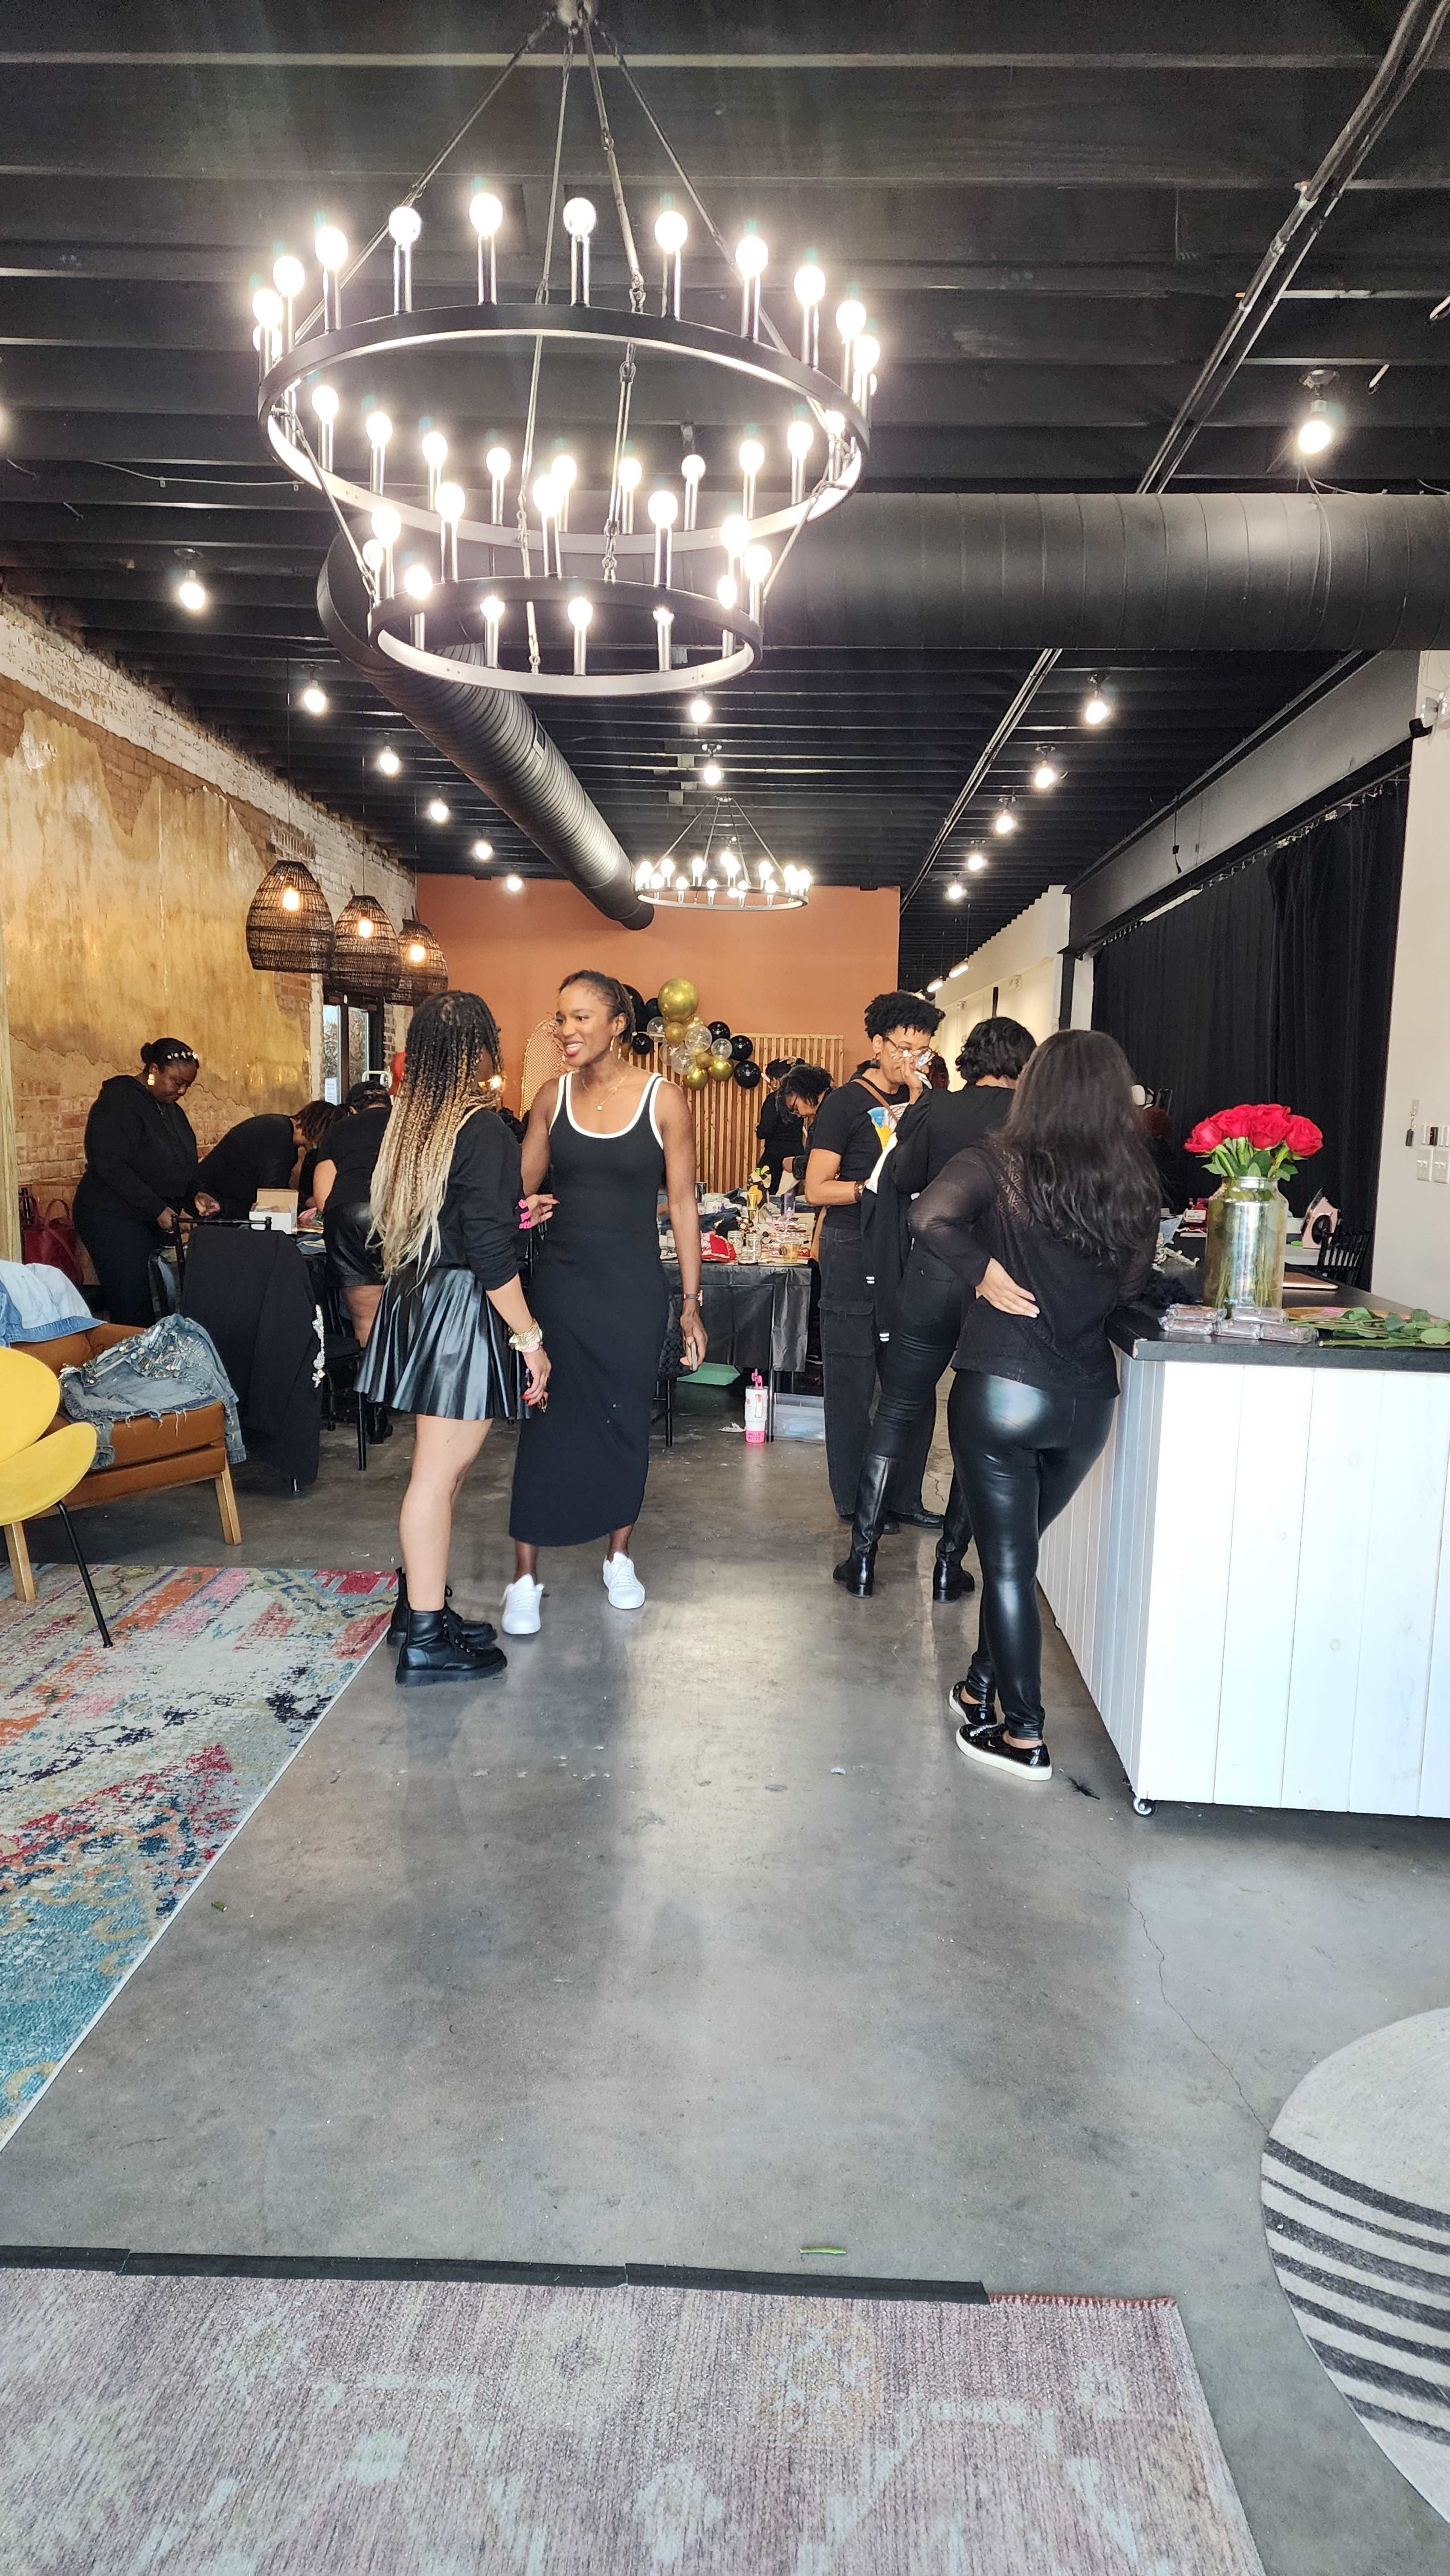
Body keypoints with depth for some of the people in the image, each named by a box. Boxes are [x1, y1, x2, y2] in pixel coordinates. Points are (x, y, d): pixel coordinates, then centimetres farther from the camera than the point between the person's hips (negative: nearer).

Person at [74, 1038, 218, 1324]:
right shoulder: (120, 1102, -13)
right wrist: (157, 1209, -23)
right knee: (134, 1309, -12)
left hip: (158, 1222, 8)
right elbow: (111, 1167, -21)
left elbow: (179, 1164, 22)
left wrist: (196, 1194, 1)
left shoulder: (171, 1109, 14)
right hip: (115, 1222, -8)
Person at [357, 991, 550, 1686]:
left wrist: (512, 1210, 25)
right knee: (441, 1472, -3)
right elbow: (491, 1255, -19)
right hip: (463, 1312, -9)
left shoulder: (408, 1122, 9)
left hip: (415, 1299, 9)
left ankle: (419, 1603, 27)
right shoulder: (482, 1132, -16)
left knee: (438, 1466, 17)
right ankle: (425, 1641, 6)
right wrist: (530, 1338, -13)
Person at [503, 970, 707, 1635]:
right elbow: (522, 1186, 8)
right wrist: (523, 1209, -17)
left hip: (633, 1287, -1)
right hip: (559, 1281, 2)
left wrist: (692, 1304, -3)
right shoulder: (553, 1096, 3)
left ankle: (619, 1556, 30)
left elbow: (682, 1203, -2)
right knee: (546, 1424, 1)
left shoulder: (664, 1100, -5)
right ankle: (525, 1578, 10)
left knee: (626, 1420, 10)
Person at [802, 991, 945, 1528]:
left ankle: (904, 1499, 17)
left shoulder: (914, 1101, 14)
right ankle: (854, 1503, 12)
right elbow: (817, 1189, -10)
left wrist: (918, 1101, -5)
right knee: (853, 1382, 1)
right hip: (854, 1254, -6)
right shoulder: (846, 1102, -5)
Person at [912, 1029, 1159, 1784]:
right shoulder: (1133, 1181, 3)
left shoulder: (1002, 1162, -9)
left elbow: (930, 1216, -26)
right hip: (1088, 1398, 5)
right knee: (1016, 1551, 22)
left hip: (1000, 1389, -4)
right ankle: (983, 1687, 37)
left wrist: (984, 1271, -13)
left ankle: (1023, 1734, 14)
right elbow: (1132, 1282, 10)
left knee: (1007, 1560, 7)